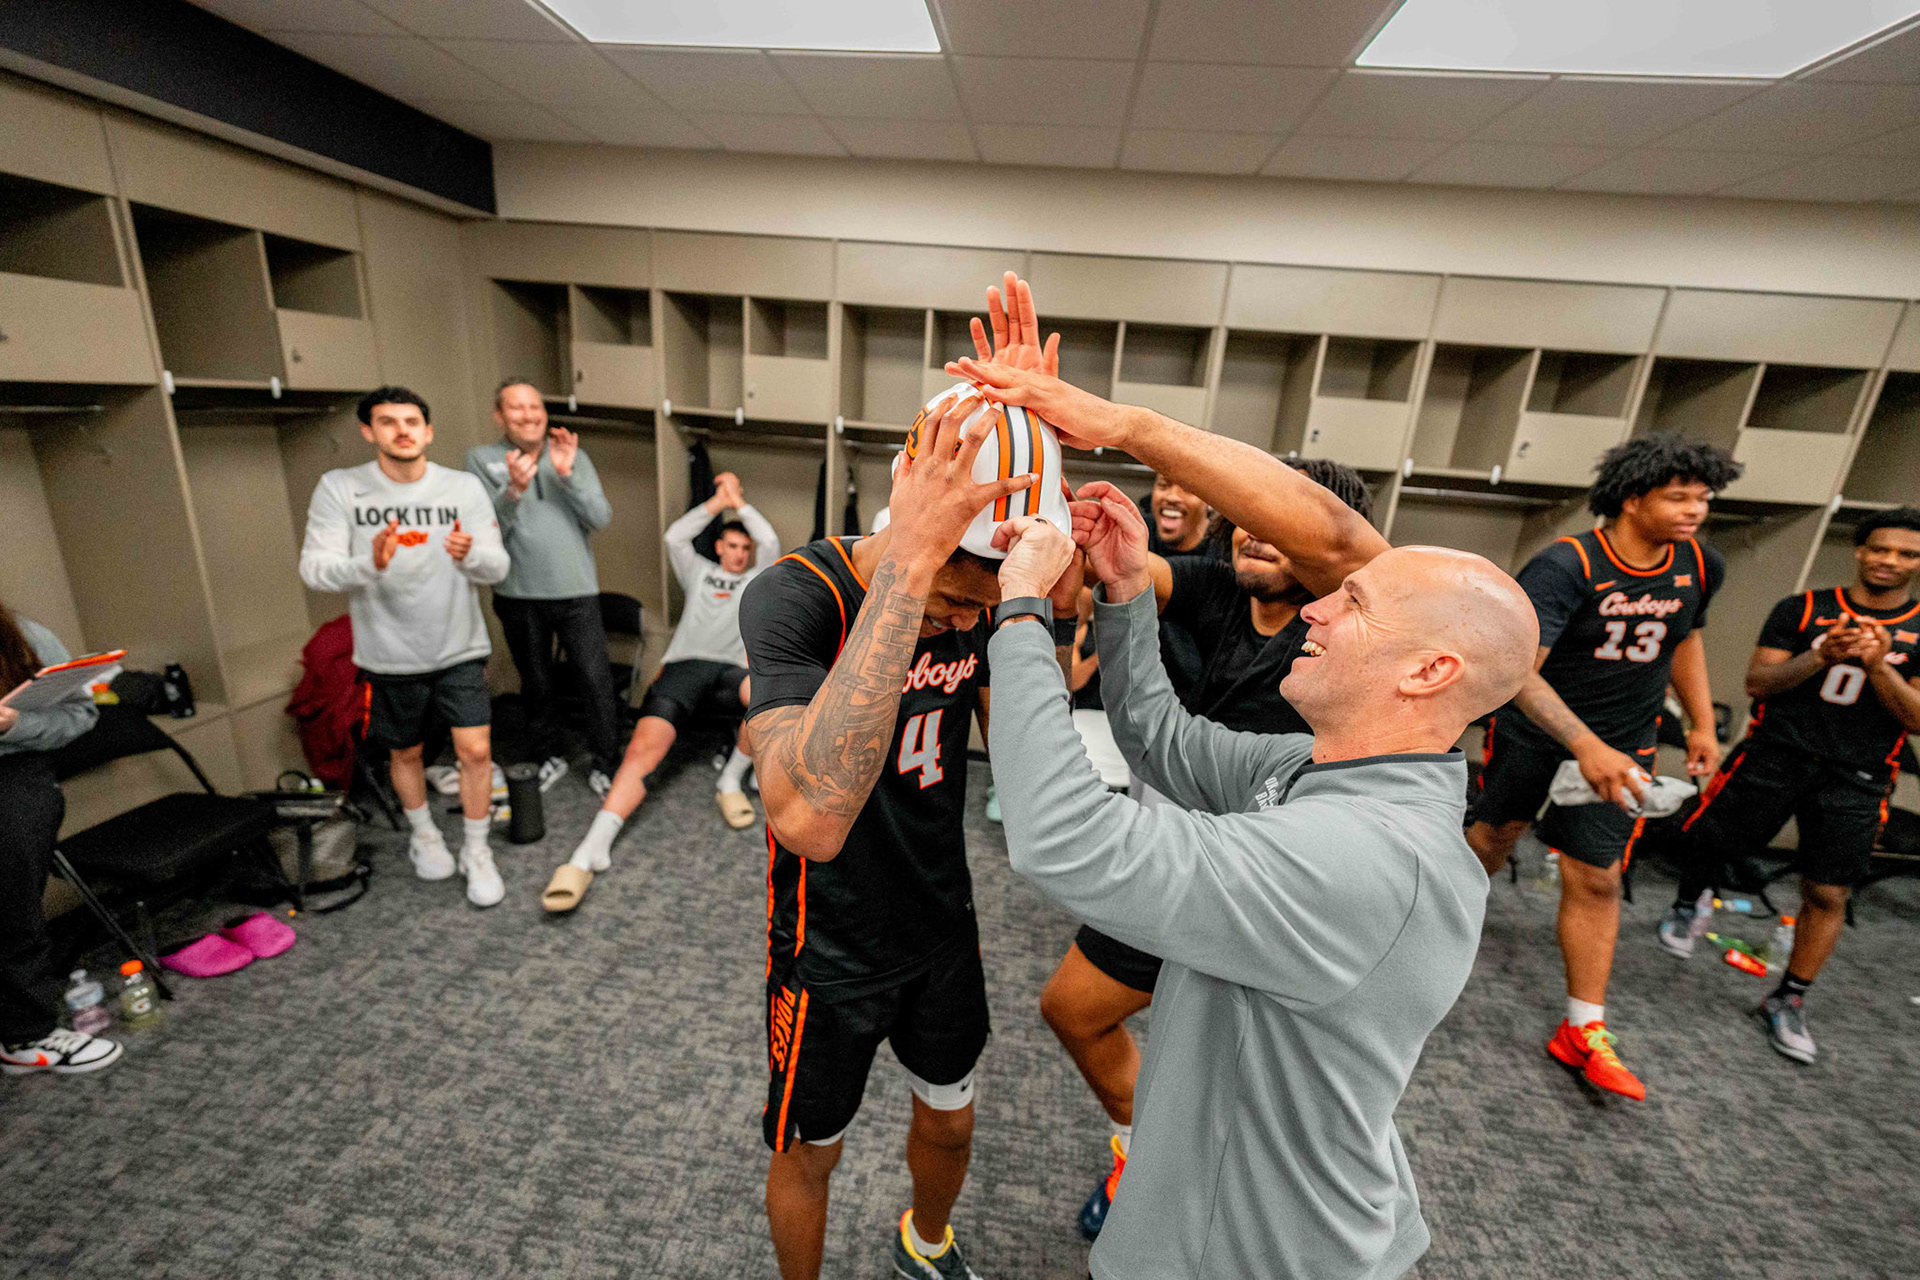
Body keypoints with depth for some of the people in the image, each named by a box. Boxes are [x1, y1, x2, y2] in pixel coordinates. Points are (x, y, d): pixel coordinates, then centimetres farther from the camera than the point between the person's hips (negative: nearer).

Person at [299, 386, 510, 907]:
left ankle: (477, 851, 16)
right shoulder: (339, 488, -7)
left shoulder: (464, 486, -5)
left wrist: (469, 555, -35)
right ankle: (424, 836, 43)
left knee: (476, 749, -5)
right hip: (389, 656, 1)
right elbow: (314, 569, -12)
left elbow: (498, 566, -11)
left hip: (459, 650, 0)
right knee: (405, 753, 17)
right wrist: (369, 564, -33)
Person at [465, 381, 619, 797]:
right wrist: (513, 491, -26)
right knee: (536, 685, 15)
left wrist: (568, 475, -19)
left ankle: (604, 764, 13)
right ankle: (550, 755, 34)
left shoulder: (573, 455, 4)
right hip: (519, 595, 0)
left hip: (576, 591, 0)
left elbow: (600, 519, -7)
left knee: (597, 681, -2)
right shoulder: (481, 458, 0)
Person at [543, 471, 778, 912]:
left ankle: (731, 782, -17)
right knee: (643, 748, -24)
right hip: (683, 667, 1)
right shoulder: (699, 572, 30)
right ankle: (591, 851, -35)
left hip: (730, 672, -1)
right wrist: (716, 502, 20)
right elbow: (674, 537, 15)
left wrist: (738, 501, 18)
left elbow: (771, 542, 9)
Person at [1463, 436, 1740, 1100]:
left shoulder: (1701, 566, -3)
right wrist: (1586, 747, -44)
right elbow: (1518, 669, -34)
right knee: (1495, 832, 14)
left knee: (1596, 879, 1)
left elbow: (1686, 637, 17)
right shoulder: (1566, 566, -24)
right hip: (1533, 730, -4)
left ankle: (1582, 1031, 12)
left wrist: (1702, 723, 13)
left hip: (1624, 744, 4)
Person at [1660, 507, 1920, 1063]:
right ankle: (1685, 907, 34)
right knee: (1710, 841, 1)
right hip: (1776, 752, -1)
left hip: (1855, 779, 1)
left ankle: (1787, 1002, 17)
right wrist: (1820, 657, -18)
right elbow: (1757, 683, -2)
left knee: (1828, 894, 2)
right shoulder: (1802, 609, 3)